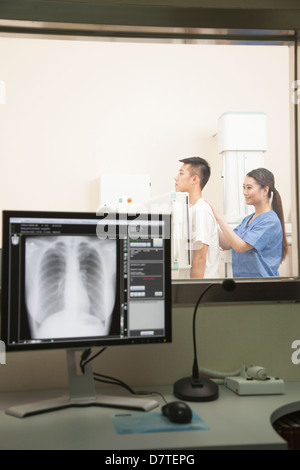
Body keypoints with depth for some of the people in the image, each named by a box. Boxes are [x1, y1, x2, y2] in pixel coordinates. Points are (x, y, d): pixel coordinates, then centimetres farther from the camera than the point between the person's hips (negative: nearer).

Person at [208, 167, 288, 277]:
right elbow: (226, 245, 7)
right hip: (241, 278, 7)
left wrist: (218, 217, -22)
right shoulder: (248, 219, 12)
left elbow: (240, 246, -23)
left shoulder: (271, 221, -14)